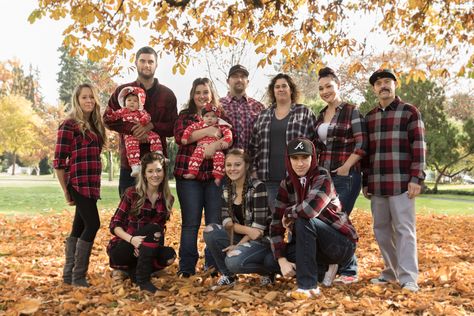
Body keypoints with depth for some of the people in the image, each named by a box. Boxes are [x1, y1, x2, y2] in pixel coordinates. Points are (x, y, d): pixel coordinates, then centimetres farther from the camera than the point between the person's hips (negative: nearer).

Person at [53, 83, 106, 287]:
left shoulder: (94, 125, 16)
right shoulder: (69, 125, -7)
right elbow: (59, 161, -8)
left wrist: (95, 185, 15)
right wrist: (65, 190, -7)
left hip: (92, 185, 8)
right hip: (78, 184, -8)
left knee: (79, 228, 10)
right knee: (93, 225, -11)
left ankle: (69, 275, 19)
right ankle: (78, 276, -1)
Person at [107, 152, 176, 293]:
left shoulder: (168, 199, 1)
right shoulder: (132, 193, -10)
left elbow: (161, 229, 3)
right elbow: (114, 225, -10)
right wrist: (131, 239, -29)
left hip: (142, 250, 4)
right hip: (120, 249, -4)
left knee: (169, 255, -25)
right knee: (152, 228, -29)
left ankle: (133, 269, -1)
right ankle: (143, 280, -26)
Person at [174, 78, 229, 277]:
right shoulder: (185, 115, 10)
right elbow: (179, 137, -8)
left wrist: (216, 145, -20)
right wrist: (207, 131, -14)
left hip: (215, 174, 1)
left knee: (215, 222, 4)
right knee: (190, 222, 3)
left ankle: (213, 265, 16)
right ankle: (187, 267, 11)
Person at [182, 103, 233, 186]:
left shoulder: (220, 126, 13)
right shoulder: (200, 124, 14)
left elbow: (228, 132, 6)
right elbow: (190, 128, 11)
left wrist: (226, 141, -12)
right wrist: (185, 137, -1)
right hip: (202, 146, 0)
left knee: (219, 156, -27)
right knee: (197, 154, -29)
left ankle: (218, 176, -20)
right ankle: (192, 173, -30)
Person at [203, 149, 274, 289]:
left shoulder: (258, 187, -16)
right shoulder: (227, 190, 4)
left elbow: (259, 226, -19)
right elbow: (226, 222, -5)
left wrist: (238, 245, -21)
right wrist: (247, 230, -23)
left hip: (262, 240, -6)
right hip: (241, 237, 6)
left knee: (234, 261, -31)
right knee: (210, 231, -17)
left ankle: (268, 271, -1)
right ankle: (227, 275, -1)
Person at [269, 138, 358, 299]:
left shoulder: (322, 177, -19)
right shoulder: (287, 184, -3)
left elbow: (310, 209, -38)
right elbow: (276, 224, -7)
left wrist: (288, 213, -18)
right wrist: (282, 260, -18)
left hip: (341, 243, -6)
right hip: (312, 243, 6)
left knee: (304, 220, -30)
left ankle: (308, 285, -25)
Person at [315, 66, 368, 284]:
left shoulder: (351, 112, -4)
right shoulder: (321, 115, 15)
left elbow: (361, 145, -11)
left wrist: (345, 167, -17)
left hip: (346, 176, -7)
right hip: (324, 176, 7)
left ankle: (349, 271, 6)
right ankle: (331, 266, 21)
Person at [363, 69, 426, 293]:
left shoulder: (409, 112, 2)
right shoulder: (369, 117, 16)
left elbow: (419, 146, -4)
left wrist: (416, 178, -12)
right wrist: (365, 181, 15)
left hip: (401, 182, -5)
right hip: (376, 184, 5)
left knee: (404, 229, -5)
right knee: (381, 230, 9)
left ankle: (408, 279, -1)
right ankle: (392, 271, 23)